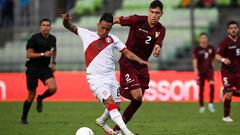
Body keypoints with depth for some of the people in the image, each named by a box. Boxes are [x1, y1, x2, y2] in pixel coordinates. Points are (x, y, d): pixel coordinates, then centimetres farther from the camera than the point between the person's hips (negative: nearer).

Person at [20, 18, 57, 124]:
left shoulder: (52, 39, 6)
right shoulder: (34, 39, -11)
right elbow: (28, 54, -14)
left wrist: (53, 62, 16)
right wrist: (43, 54, -22)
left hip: (45, 68, 4)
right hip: (33, 69, -4)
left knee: (53, 88, -22)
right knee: (31, 95, 1)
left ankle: (40, 99, 11)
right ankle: (24, 118, 20)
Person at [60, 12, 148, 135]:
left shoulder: (113, 39, 6)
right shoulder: (86, 34, 0)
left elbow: (127, 53, 6)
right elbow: (70, 27, 3)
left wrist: (139, 60, -11)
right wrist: (66, 20, -20)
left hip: (111, 78, 5)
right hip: (96, 79, -5)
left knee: (115, 106, 9)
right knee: (110, 102, -21)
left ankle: (101, 122, 41)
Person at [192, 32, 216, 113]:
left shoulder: (211, 48, 7)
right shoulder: (197, 49, -3)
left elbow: (214, 58, 17)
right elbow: (195, 60, -12)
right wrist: (195, 69, -28)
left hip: (209, 70, 1)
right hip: (201, 71, -1)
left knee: (211, 84, -22)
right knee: (201, 89, 4)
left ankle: (211, 104, -11)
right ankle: (202, 106, 18)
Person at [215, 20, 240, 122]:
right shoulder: (225, 42, -11)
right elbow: (217, 56, -14)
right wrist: (223, 60, -33)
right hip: (227, 71, -5)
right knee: (229, 94, -9)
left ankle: (225, 91, 25)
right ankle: (226, 116, 6)